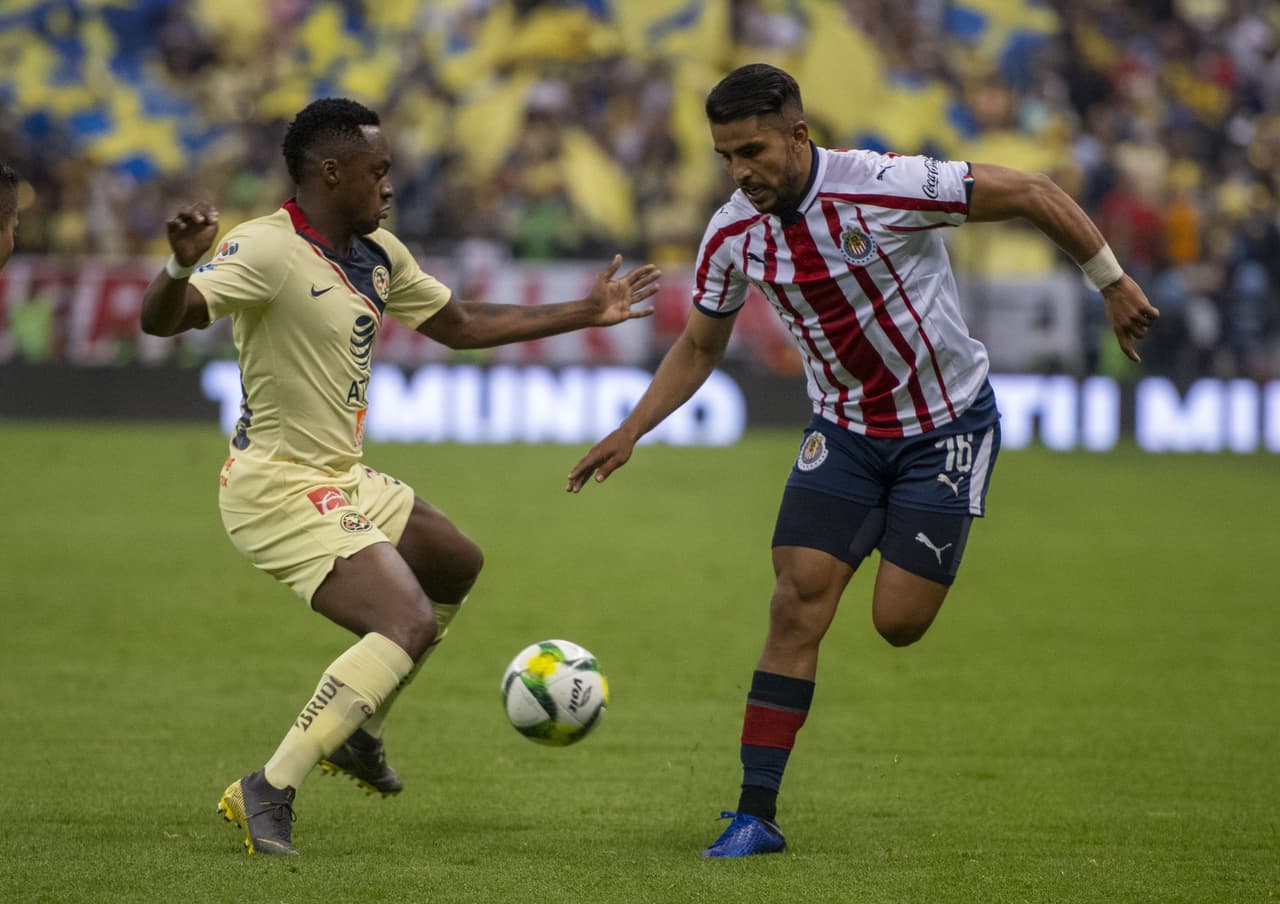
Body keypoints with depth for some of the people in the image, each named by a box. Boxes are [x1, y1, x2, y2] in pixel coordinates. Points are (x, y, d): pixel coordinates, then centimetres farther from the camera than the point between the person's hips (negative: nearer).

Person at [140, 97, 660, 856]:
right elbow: (162, 319, -33)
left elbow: (459, 325, 21)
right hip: (281, 490, -10)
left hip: (344, 480, 10)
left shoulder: (377, 254, 7)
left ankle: (356, 730, 38)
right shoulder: (268, 251, -21)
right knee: (410, 623, -23)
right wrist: (183, 264, -56)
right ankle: (270, 791, -19)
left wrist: (584, 313, 22)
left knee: (457, 567, 28)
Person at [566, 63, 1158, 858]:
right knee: (797, 607, -10)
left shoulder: (882, 189, -26)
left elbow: (1032, 194, -17)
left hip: (947, 426, -4)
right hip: (844, 429, 4)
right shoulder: (733, 234, -8)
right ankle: (757, 814, -6)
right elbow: (699, 347, 8)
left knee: (898, 622, -10)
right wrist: (630, 433, -3)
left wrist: (1114, 284, -13)